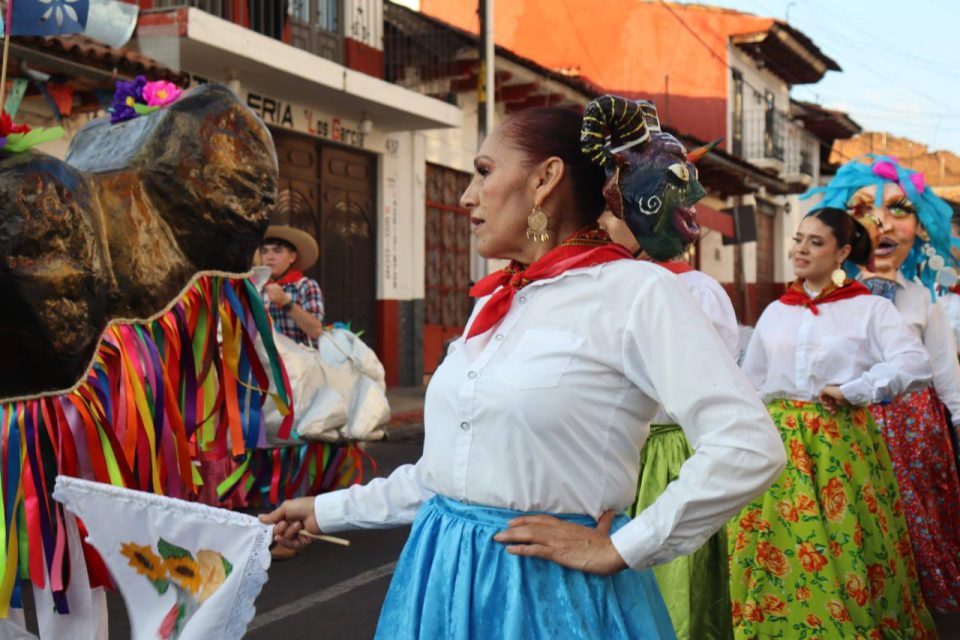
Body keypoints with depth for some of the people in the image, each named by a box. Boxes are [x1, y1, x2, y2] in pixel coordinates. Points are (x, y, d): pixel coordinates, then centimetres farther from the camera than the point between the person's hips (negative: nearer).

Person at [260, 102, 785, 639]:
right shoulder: (492, 305, 10)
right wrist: (329, 511, 18)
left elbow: (750, 447, -21)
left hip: (551, 588, -6)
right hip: (446, 577, 7)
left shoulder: (635, 291, -13)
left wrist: (619, 550, -15)